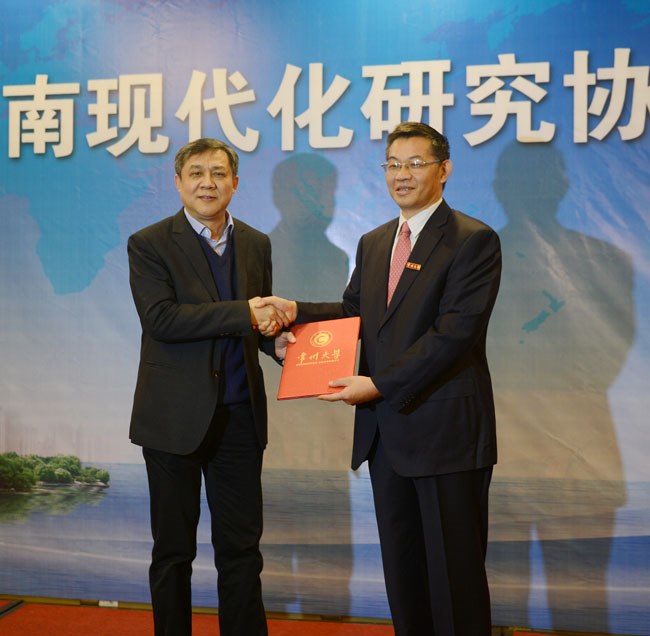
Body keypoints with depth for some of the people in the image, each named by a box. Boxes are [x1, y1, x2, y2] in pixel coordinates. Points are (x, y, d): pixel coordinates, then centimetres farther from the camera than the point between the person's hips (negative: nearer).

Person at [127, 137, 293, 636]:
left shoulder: (256, 244, 10)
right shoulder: (149, 244, -5)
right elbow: (160, 319, -18)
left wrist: (275, 332, -6)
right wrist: (243, 314, -22)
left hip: (239, 416, 4)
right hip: (175, 416, -4)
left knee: (242, 547, 8)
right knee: (173, 550, 9)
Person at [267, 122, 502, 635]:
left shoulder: (474, 241, -9)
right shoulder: (373, 243, 16)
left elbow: (454, 332, -18)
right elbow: (354, 312, 16)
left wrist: (379, 385, -21)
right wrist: (296, 312, -3)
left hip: (445, 429, -7)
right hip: (386, 430, 7)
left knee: (455, 570, 1)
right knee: (401, 566, 15)